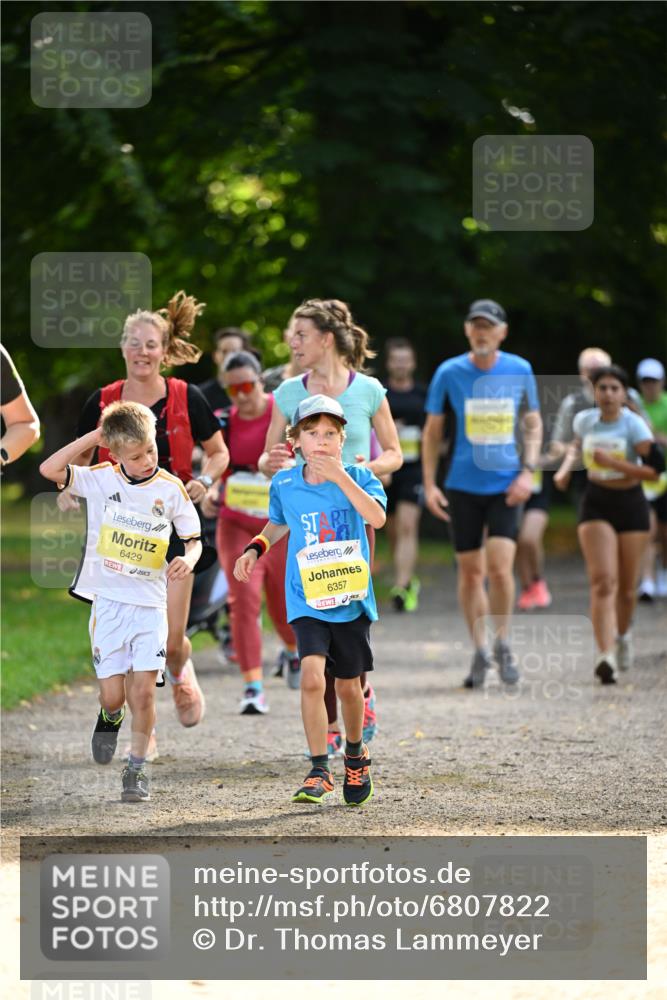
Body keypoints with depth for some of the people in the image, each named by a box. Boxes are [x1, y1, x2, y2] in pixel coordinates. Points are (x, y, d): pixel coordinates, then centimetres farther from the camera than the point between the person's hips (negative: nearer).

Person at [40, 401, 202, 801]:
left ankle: (138, 767, 9)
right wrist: (91, 438, -12)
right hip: (109, 602, 0)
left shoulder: (172, 489, 0)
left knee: (143, 692, -8)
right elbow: (50, 469, -14)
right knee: (113, 694, -2)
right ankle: (111, 717, 35)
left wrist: (189, 559, -15)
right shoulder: (100, 480, -2)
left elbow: (194, 539, 8)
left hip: (150, 605, 0)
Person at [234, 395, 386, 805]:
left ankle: (356, 755, 39)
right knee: (312, 677, -19)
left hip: (352, 601, 0)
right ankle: (319, 771, -12)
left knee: (349, 686, 12)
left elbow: (377, 517, -26)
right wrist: (256, 548, 8)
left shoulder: (358, 477, -6)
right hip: (307, 602, 0)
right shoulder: (284, 484, 1)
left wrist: (340, 477, -29)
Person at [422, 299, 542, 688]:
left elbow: (533, 423, 11)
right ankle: (480, 651, 17)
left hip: (506, 485, 0)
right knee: (470, 570, 3)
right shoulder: (450, 373, -2)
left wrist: (528, 471, -2)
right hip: (463, 485, 0)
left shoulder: (520, 370, 1)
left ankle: (503, 644, 8)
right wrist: (429, 484, 1)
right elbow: (433, 430, 6)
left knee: (500, 567, -13)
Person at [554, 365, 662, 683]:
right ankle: (605, 656, -25)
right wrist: (566, 468, 8)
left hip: (631, 504, -1)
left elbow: (656, 469, -21)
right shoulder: (584, 420, -1)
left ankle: (622, 635, 41)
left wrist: (614, 463, -26)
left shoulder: (634, 425, -13)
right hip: (596, 504, 1)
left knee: (626, 586, 9)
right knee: (603, 581, -16)